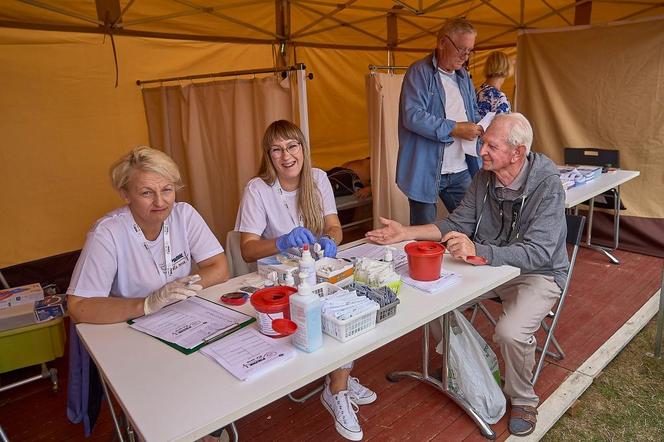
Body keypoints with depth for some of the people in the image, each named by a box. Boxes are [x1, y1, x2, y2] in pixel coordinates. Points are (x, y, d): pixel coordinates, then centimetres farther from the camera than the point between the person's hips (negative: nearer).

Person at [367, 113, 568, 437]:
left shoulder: (546, 185, -23)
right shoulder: (484, 178, -6)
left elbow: (536, 253, -32)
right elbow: (457, 224, 1)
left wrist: (477, 250, -46)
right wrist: (405, 233, -10)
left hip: (537, 273, -5)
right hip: (488, 266, 6)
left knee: (511, 332, -31)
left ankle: (522, 400, 4)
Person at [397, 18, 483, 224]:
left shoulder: (464, 76, 16)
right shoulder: (419, 72, -7)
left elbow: (472, 112, 26)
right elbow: (413, 117, -20)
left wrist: (479, 126, 3)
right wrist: (455, 129, -19)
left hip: (460, 170, 7)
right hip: (426, 170, -6)